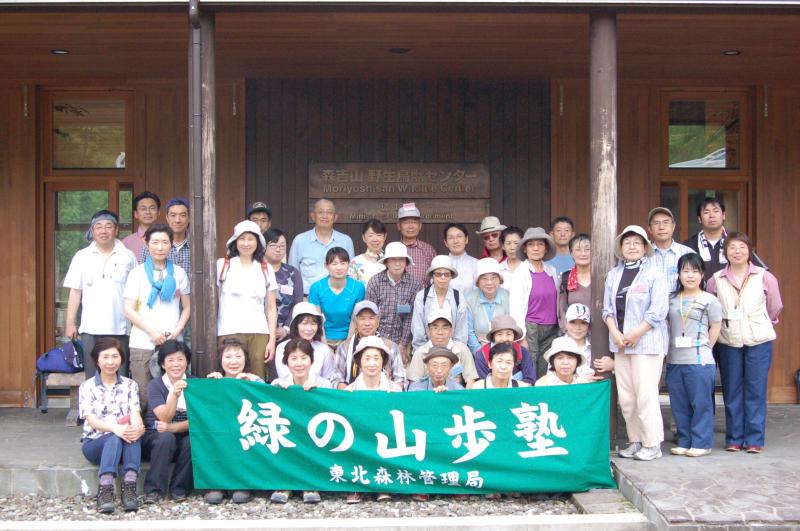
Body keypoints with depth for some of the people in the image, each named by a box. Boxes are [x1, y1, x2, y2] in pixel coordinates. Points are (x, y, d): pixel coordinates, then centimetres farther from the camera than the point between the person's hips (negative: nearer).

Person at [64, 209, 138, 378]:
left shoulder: (128, 257, 5)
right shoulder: (82, 257, 8)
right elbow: (75, 292, 8)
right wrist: (70, 323, 3)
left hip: (120, 328, -1)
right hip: (91, 328, 1)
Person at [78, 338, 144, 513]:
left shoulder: (130, 385, 11)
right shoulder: (87, 387, 3)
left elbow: (135, 414, -4)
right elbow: (92, 420, -12)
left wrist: (138, 427, -31)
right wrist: (115, 428, -34)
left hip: (125, 443, 2)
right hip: (94, 442, -2)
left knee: (132, 432, -34)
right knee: (115, 437, -36)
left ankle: (129, 486, -46)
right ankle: (105, 489, -47)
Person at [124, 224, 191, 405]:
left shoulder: (179, 273, 11)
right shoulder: (138, 273, 5)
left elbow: (187, 307, 13)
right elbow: (129, 310, -1)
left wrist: (177, 330, -4)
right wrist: (152, 332, -11)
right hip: (143, 344, -1)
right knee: (143, 396, -3)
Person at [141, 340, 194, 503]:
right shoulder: (155, 385, -4)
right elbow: (164, 418, -18)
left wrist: (173, 427, -22)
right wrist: (175, 394, -34)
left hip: (184, 435, 2)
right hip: (155, 436, -1)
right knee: (166, 438, -33)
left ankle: (179, 489, -14)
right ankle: (153, 490, -24)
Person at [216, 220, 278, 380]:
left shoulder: (266, 269, 12)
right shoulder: (222, 265, 7)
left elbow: (271, 308, 11)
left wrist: (272, 340, 3)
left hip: (259, 333, 2)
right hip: (229, 332, -1)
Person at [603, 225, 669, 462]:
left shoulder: (654, 273, -4)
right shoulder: (613, 274, 13)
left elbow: (658, 311, -10)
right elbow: (608, 308, 11)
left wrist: (635, 335, -12)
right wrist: (615, 333, -4)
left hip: (647, 342, -6)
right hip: (620, 343, 6)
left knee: (646, 394, -8)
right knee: (625, 396, 7)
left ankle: (652, 444, 1)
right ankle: (635, 440, 18)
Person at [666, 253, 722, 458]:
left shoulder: (709, 300, -3)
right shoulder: (671, 299, 9)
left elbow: (715, 328, 1)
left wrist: (702, 349, 2)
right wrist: (669, 352, 6)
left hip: (700, 362, -5)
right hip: (674, 362, 5)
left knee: (701, 404, 1)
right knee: (679, 405, 10)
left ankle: (701, 443, 11)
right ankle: (685, 442, 20)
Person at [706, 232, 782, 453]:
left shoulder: (765, 277, -1)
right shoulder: (716, 280, 2)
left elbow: (775, 308, 10)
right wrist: (725, 325, 9)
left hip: (759, 341, -1)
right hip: (728, 342, 1)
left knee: (756, 391, 0)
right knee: (732, 391, 5)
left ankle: (754, 439, 8)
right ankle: (734, 438, 14)